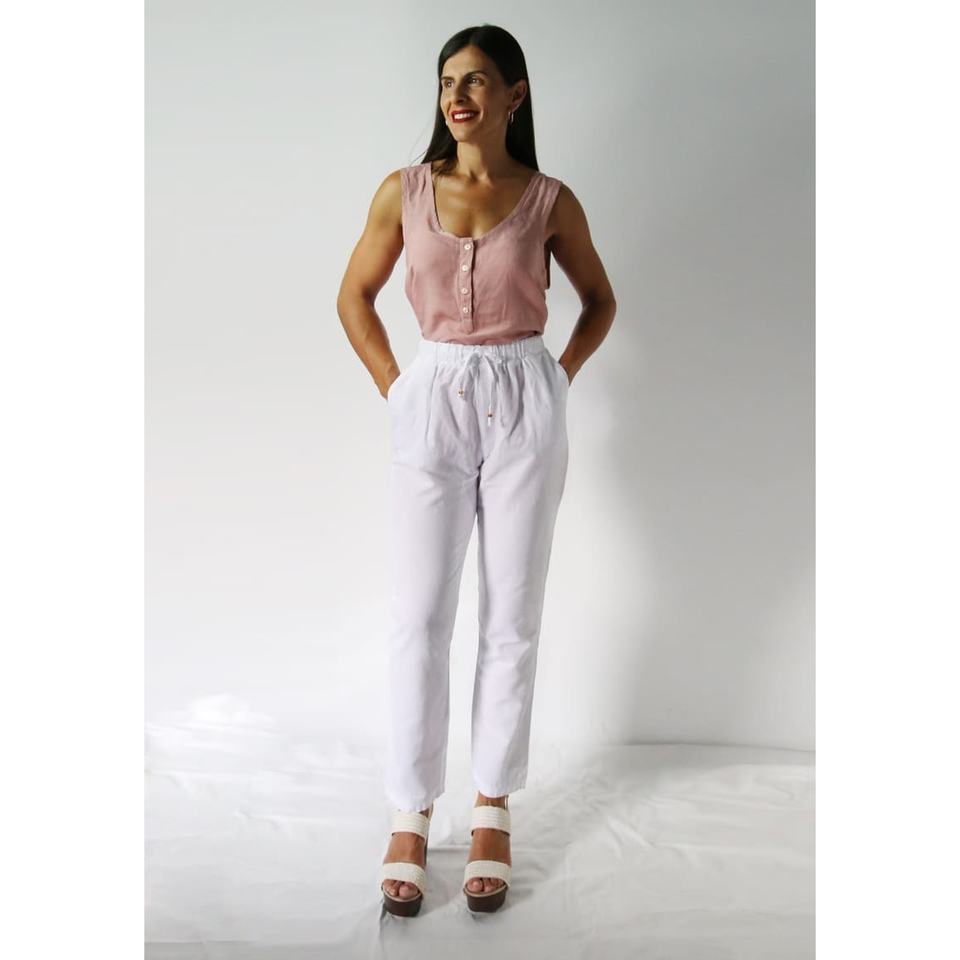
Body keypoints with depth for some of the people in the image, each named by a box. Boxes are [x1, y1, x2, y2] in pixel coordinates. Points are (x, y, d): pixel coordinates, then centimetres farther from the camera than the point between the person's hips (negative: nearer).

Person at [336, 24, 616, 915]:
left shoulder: (550, 200, 1)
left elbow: (599, 299, 15)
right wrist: (393, 388, 5)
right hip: (433, 405, 1)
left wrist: (557, 379, 5)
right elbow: (354, 296, 12)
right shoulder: (404, 191, 3)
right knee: (419, 616, 1)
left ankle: (492, 812, 20)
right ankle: (410, 818, 15)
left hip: (524, 407, 0)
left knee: (513, 616, 5)